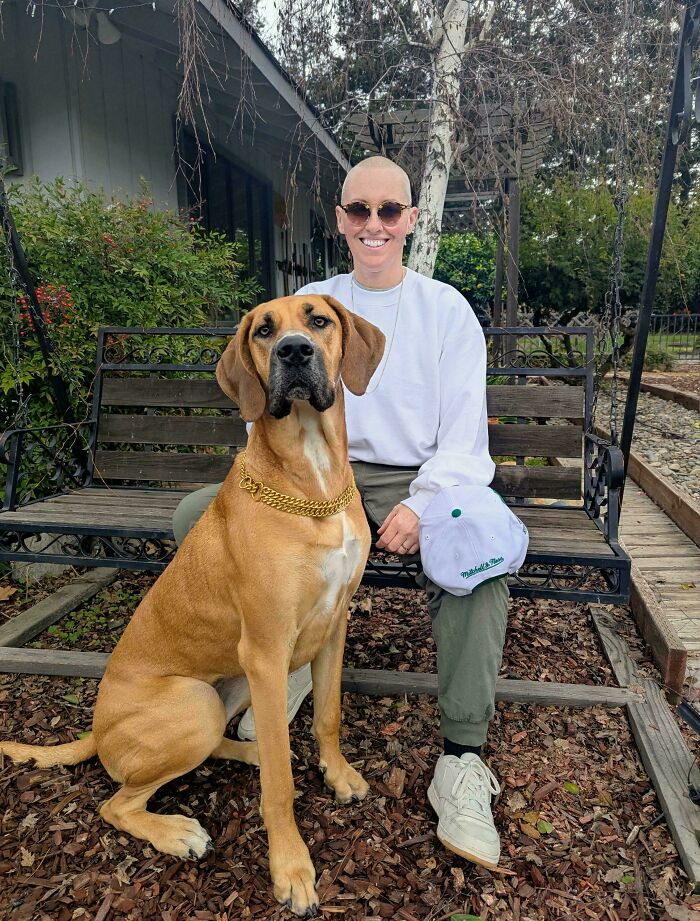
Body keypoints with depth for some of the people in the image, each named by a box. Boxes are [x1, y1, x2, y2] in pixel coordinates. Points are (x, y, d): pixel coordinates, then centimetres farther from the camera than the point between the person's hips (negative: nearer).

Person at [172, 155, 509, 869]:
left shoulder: (446, 309, 4)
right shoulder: (307, 303, 10)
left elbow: (464, 435, -2)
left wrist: (420, 504, -20)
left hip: (417, 481, -2)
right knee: (195, 514, -15)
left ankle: (460, 762, -21)